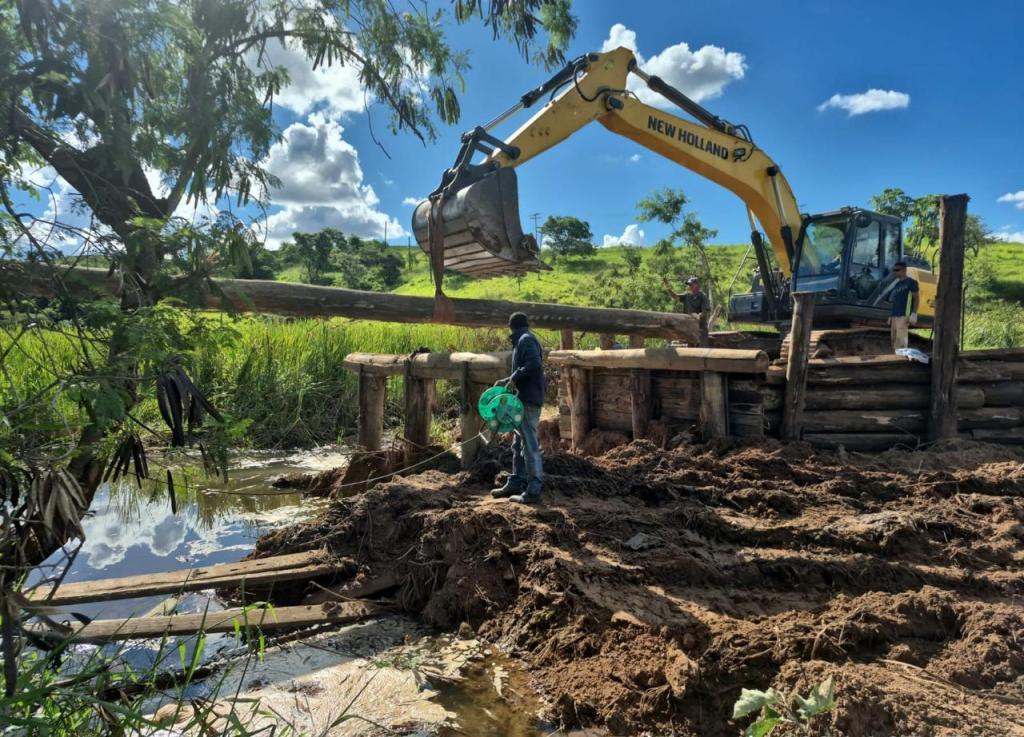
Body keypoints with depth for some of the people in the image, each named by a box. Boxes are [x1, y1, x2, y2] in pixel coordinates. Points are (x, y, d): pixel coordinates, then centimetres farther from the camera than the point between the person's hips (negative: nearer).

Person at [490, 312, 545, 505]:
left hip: (528, 399, -10)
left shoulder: (526, 340, -9)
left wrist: (514, 378, -18)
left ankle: (534, 491, -9)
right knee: (519, 445, 15)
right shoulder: (525, 340, 21)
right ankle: (515, 484, 24)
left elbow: (534, 364, -25)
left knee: (530, 445, -10)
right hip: (525, 399, 10)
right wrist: (506, 381, 19)